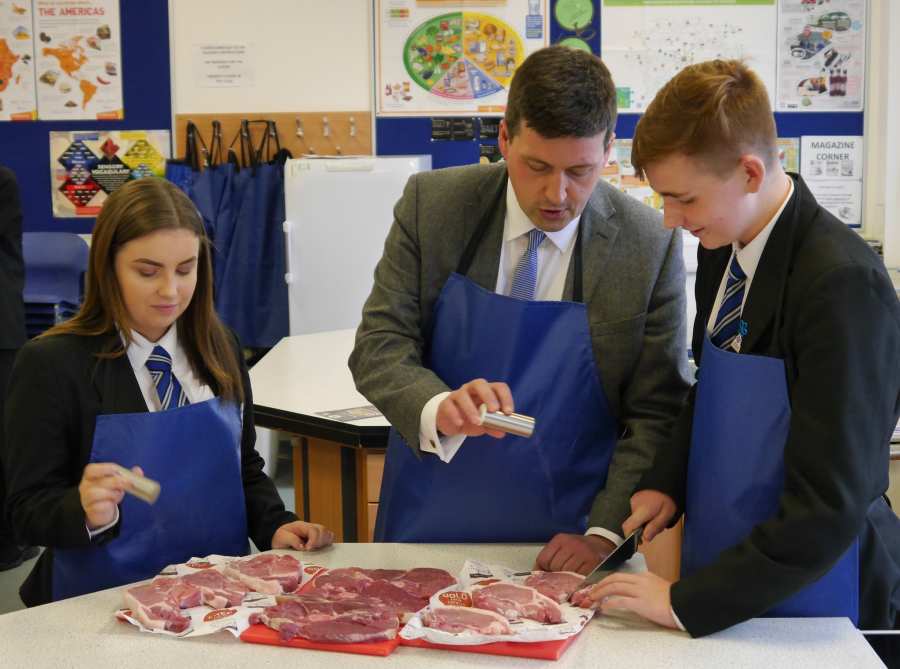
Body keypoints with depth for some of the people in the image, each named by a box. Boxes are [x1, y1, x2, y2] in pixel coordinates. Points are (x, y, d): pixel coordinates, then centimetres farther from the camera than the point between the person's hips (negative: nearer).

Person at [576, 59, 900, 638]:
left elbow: (829, 506, -25)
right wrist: (667, 482, -1)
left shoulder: (842, 284, -24)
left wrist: (687, 600, -22)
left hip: (814, 597, -6)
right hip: (724, 569, 7)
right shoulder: (721, 250, -2)